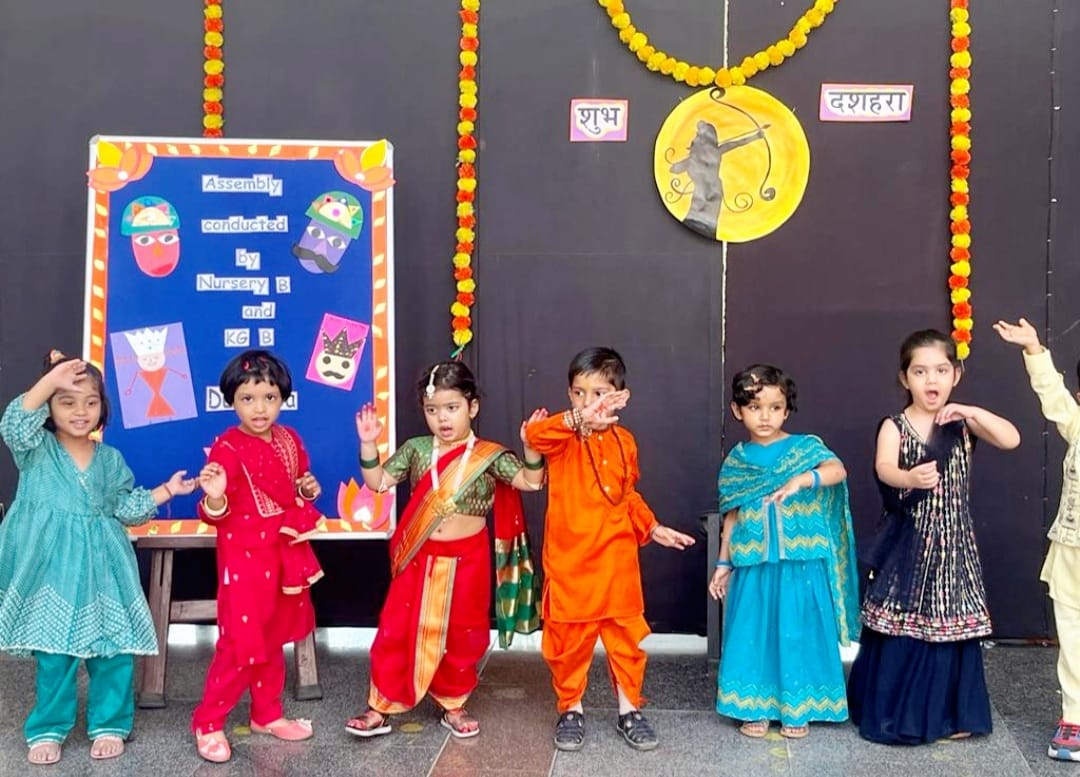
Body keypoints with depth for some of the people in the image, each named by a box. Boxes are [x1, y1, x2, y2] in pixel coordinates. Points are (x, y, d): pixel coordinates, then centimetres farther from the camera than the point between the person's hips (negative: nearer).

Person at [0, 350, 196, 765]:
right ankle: (48, 729, 17)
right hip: (52, 566, -2)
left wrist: (166, 490, 4)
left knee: (115, 647, 1)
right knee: (54, 651, 1)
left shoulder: (110, 459, 10)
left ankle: (109, 724, 17)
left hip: (101, 568, 3)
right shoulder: (36, 449, 0)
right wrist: (50, 379, -28)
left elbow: (127, 508, 13)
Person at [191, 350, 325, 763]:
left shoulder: (290, 440, 5)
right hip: (244, 559, -7)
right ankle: (208, 724, 10)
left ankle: (267, 714, 32)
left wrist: (308, 488, 0)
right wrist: (214, 497, -39)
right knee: (240, 644, -4)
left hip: (286, 555, 7)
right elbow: (215, 513, -17)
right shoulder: (227, 448, -16)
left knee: (273, 641, 18)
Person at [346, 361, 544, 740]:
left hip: (466, 560, -1)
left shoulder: (489, 455, -5)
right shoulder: (416, 449, 2)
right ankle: (380, 706, 12)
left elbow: (530, 481, -11)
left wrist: (531, 448, -27)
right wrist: (368, 444, -10)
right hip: (419, 559, 1)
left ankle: (453, 704, 27)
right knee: (398, 631, 2)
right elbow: (377, 482, 3)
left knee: (461, 636, 10)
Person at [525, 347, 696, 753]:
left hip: (617, 558, 3)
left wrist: (652, 527, 6)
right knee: (568, 637, 7)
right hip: (569, 560, -3)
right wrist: (579, 419, -46)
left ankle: (629, 709, 24)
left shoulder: (624, 441, 5)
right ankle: (570, 709, 24)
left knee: (626, 634, 10)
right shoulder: (563, 438, -7)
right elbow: (534, 434, -32)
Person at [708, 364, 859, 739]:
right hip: (752, 567, 2)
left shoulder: (805, 447, -2)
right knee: (752, 633, 6)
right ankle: (755, 708, 20)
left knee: (798, 632, 4)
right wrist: (723, 563, 11)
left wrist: (802, 480, -39)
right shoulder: (736, 460, 6)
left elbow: (838, 470, -22)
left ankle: (797, 709, 19)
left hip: (800, 565, -2)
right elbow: (732, 516, 11)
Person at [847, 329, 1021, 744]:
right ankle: (893, 712, 16)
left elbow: (1011, 440, -10)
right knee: (901, 627, 3)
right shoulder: (894, 427, -6)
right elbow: (884, 468, -26)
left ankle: (948, 713, 21)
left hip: (952, 545, 2)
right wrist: (910, 478, -47)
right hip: (908, 545, -2)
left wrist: (973, 412, -20)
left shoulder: (962, 422, 2)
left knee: (951, 625, 8)